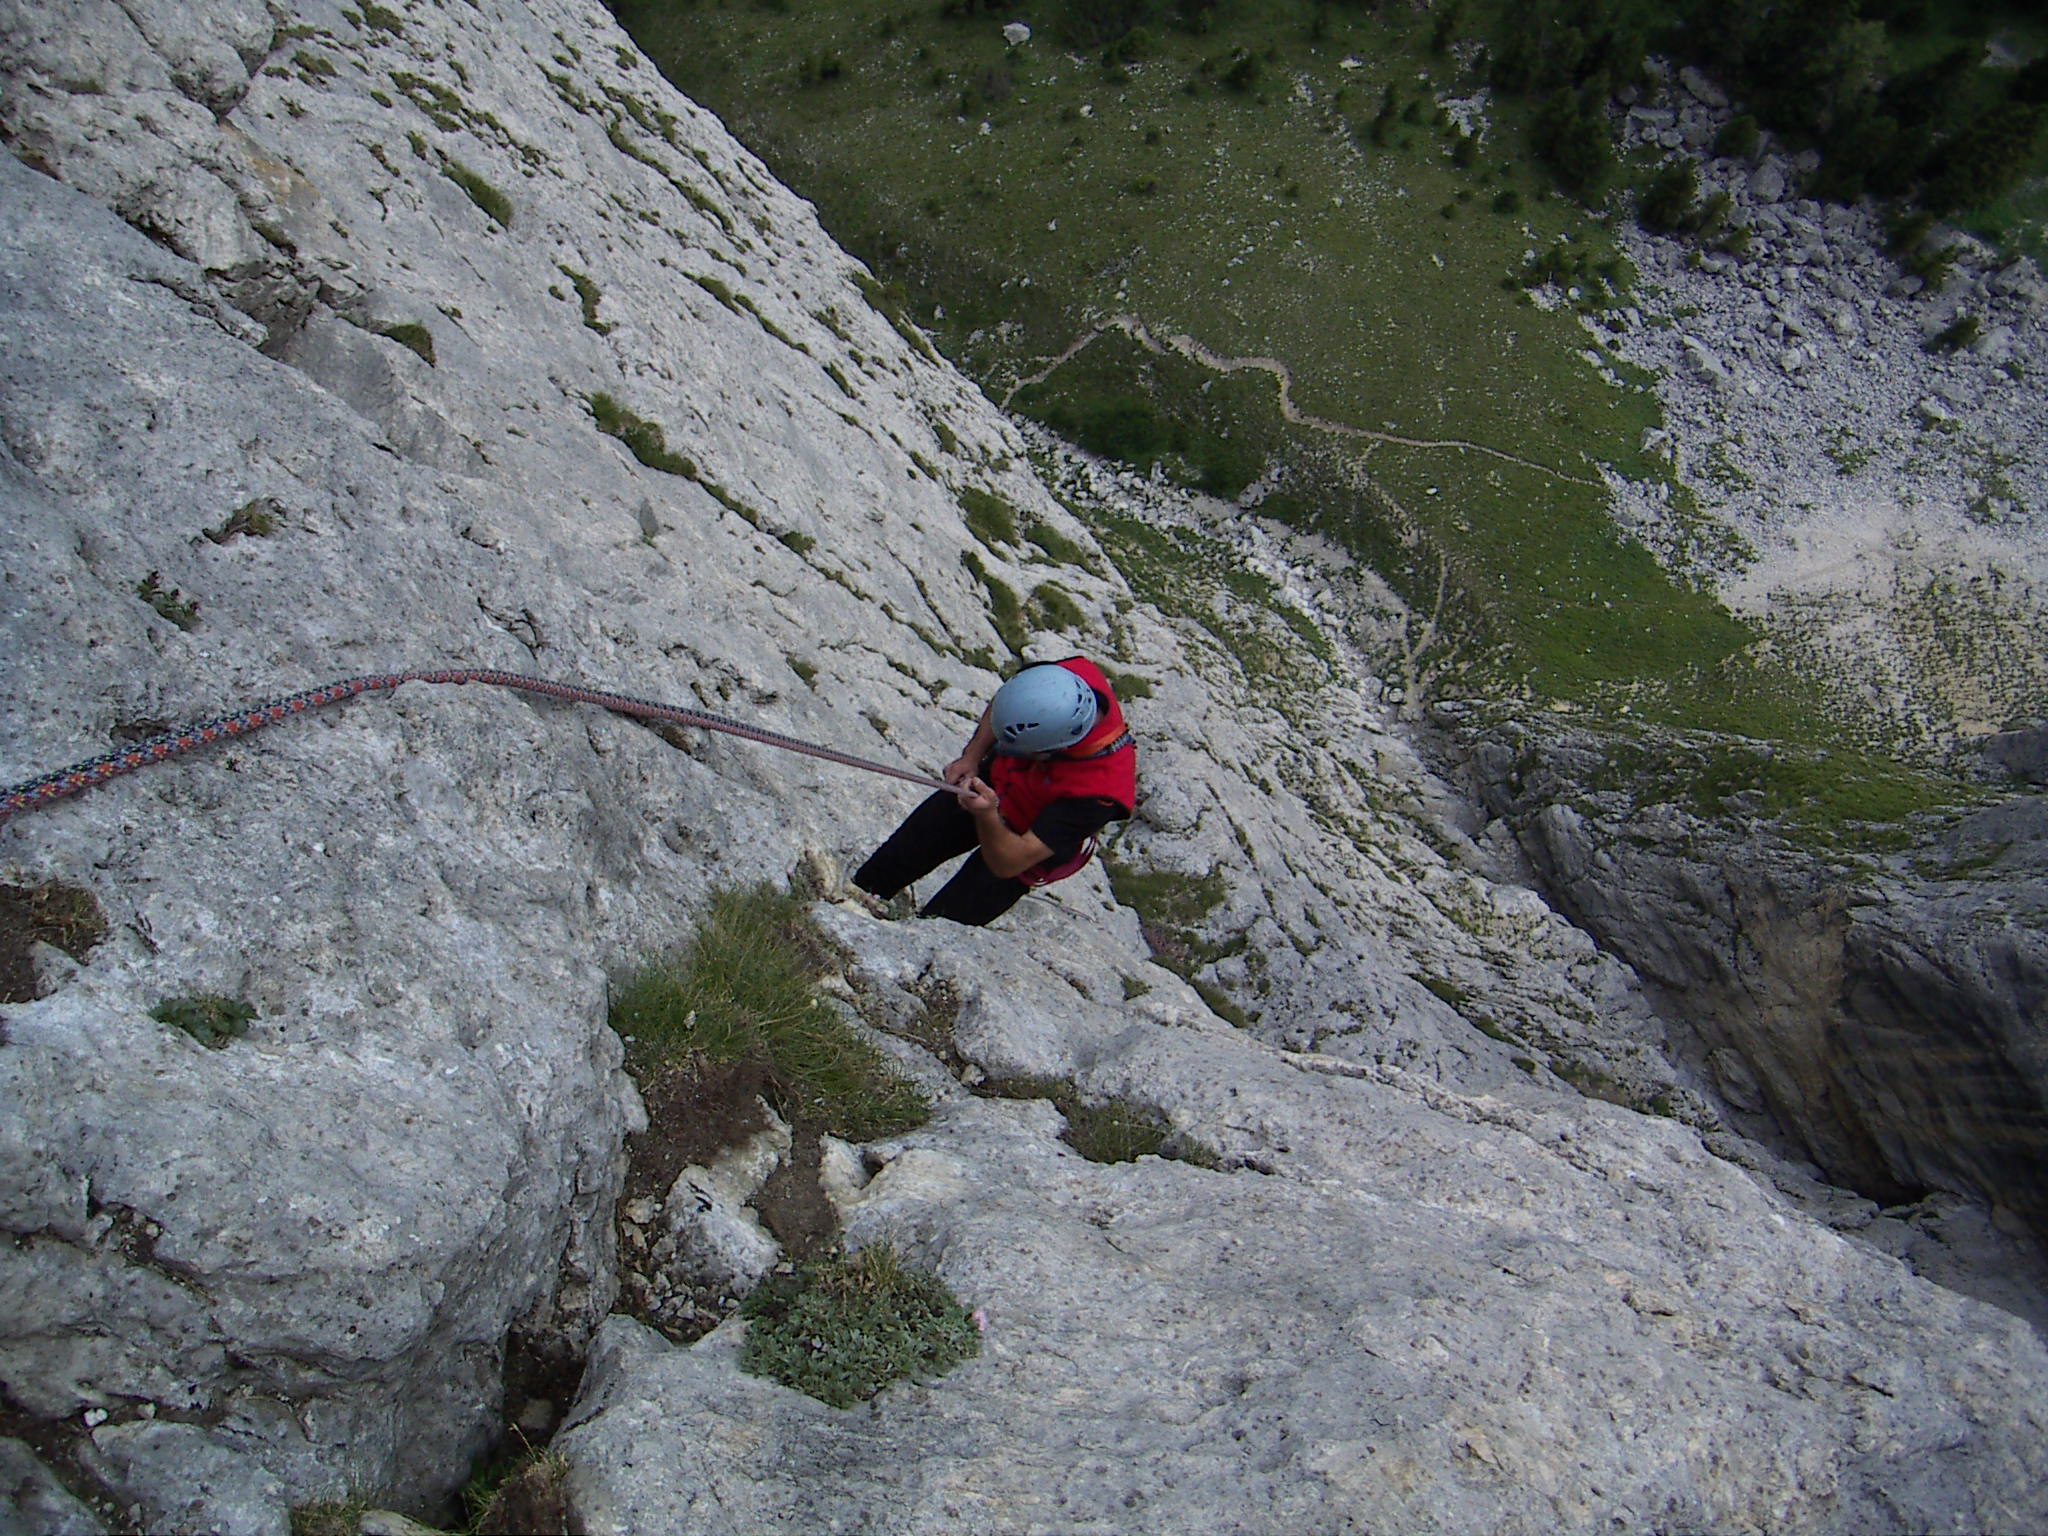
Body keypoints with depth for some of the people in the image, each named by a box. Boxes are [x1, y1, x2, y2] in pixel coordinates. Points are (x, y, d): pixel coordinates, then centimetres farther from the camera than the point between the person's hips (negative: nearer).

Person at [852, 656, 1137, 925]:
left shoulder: (1098, 792, -45)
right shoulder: (1075, 675, -32)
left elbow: (1007, 864, -35)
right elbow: (1003, 703, -5)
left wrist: (987, 816, -52)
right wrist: (972, 756, -14)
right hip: (994, 776, 5)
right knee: (899, 856, 19)